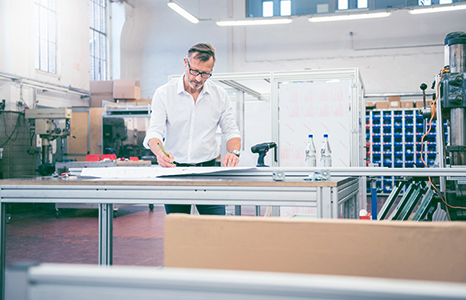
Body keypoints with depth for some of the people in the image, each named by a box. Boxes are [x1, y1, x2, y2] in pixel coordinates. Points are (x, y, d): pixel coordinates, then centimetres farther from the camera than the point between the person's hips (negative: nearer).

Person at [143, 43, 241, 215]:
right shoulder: (164, 93, -1)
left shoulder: (220, 95, 5)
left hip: (208, 169, 1)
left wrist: (233, 152, -10)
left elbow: (231, 131, 11)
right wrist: (160, 152, -28)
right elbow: (154, 131, -6)